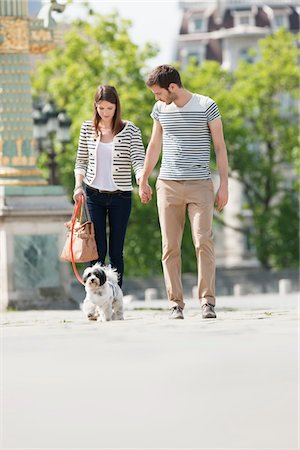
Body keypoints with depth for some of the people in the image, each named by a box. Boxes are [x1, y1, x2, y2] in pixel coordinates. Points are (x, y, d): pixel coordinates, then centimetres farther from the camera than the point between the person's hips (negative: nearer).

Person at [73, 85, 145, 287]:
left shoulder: (130, 130, -4)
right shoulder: (88, 128, 4)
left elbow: (138, 161, -12)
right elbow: (81, 162, 11)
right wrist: (78, 185, -5)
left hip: (121, 196, -1)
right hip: (93, 195, 1)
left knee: (116, 251, 3)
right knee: (98, 250, -2)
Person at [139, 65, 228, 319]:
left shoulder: (206, 107, -3)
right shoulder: (161, 109, 8)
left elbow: (220, 147, 1)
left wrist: (224, 184, -2)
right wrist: (143, 181, 22)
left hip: (200, 184, -3)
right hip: (168, 184, 4)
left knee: (204, 242, -12)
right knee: (170, 246, 0)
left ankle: (207, 301, -6)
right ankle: (175, 303, 4)